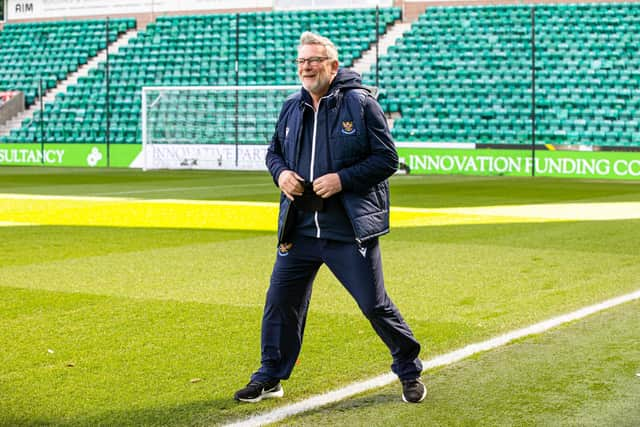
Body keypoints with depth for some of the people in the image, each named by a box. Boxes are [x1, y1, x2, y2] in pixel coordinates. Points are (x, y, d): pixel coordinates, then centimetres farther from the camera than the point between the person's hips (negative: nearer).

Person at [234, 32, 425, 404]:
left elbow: (387, 159, -8)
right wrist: (281, 173, -1)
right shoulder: (292, 108, 9)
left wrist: (342, 179, -18)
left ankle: (410, 373, 20)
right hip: (300, 230, 5)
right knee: (280, 302, 7)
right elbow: (274, 151, 22)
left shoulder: (361, 104, -7)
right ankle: (270, 379, 23)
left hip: (351, 232, -5)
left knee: (375, 305, 1)